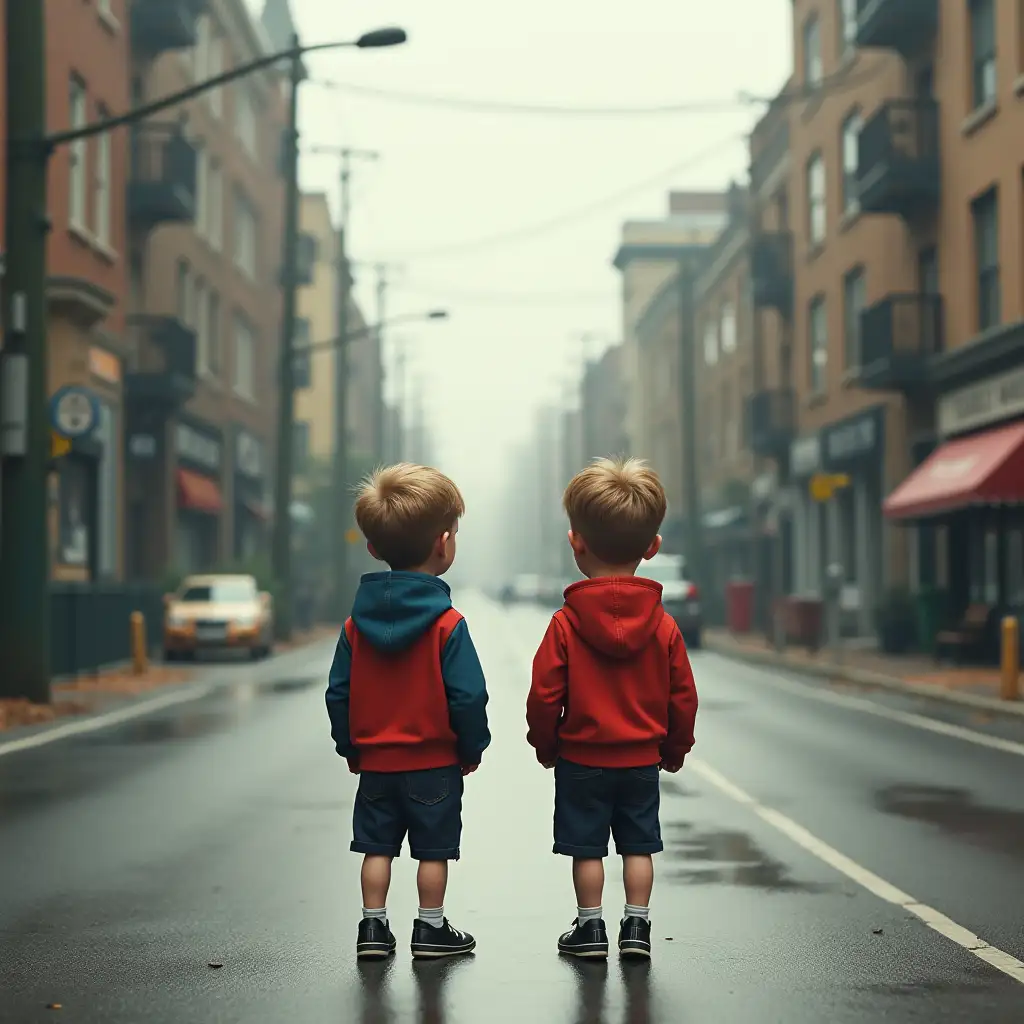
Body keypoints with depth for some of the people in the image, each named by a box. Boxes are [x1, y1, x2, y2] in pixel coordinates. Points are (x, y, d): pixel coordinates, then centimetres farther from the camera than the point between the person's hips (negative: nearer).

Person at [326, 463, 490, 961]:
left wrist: (351, 748, 15)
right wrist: (472, 748, 0)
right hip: (435, 763, -4)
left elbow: (338, 692, 3)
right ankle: (431, 929, 15)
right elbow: (468, 695, -15)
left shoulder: (356, 623, -1)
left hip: (375, 762, 4)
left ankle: (373, 927, 15)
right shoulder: (448, 624, -15)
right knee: (433, 849, 8)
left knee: (377, 846, 13)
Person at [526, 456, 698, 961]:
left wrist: (545, 745, 6)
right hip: (643, 761, 2)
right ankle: (637, 927, 15)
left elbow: (544, 695, -10)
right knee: (638, 844, 12)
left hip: (582, 759, -2)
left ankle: (590, 929, 15)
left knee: (587, 847, 9)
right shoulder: (663, 625, -6)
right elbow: (683, 697, 0)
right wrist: (675, 749, 15)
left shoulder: (566, 624, -14)